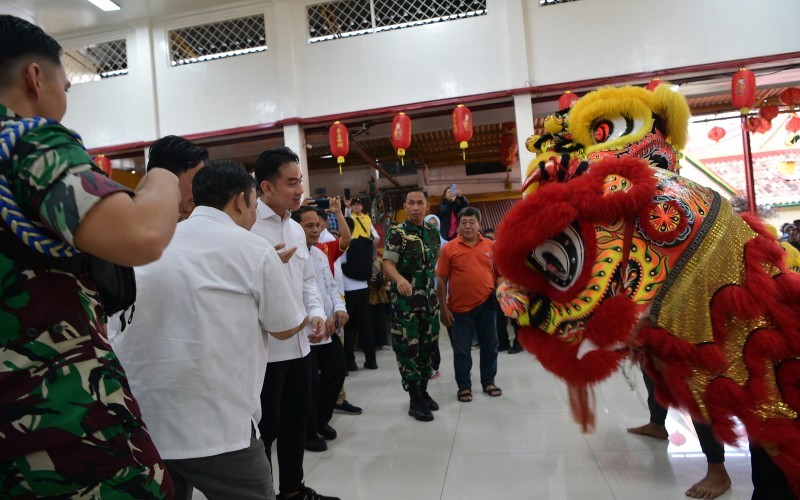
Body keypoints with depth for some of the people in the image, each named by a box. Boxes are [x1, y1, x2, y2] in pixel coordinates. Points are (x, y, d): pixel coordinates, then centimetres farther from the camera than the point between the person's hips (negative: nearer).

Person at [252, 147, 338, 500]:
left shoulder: (296, 229, 12)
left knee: (295, 420, 21)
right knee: (265, 429, 8)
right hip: (264, 347, -8)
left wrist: (316, 313, 2)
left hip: (299, 343, 8)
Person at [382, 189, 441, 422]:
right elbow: (387, 263, -18)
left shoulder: (433, 231, 10)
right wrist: (399, 279, -38)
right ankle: (415, 400, 8)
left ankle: (423, 390, 27)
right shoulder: (397, 233, -7)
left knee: (428, 345, 11)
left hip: (429, 297, 6)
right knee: (408, 348, -2)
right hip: (404, 299, -5)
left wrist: (437, 292, 13)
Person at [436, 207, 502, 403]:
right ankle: (464, 386, 22)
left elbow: (498, 273, 12)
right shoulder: (449, 248, -5)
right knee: (461, 349, 7)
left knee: (489, 345, 14)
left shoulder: (491, 245, 3)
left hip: (486, 304, 3)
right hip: (460, 307, -2)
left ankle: (488, 381, 32)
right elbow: (442, 280, -4)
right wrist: (443, 308, -7)